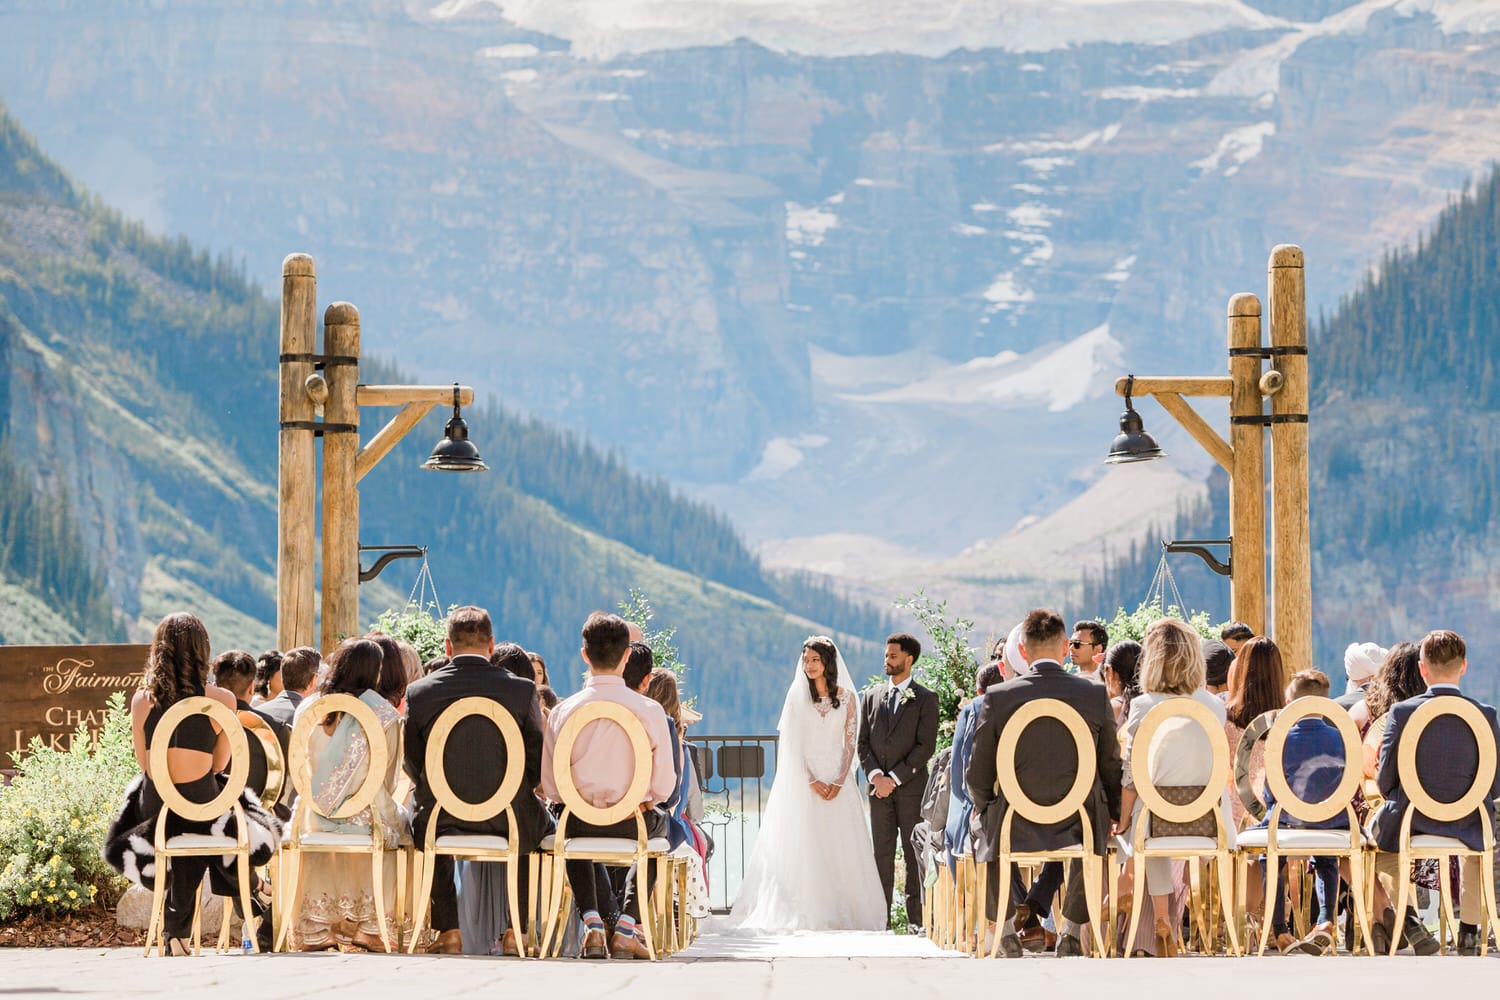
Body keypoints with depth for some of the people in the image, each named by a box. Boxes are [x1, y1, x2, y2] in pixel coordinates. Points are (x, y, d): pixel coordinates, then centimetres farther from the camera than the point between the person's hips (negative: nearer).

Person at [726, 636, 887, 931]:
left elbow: (850, 743, 3)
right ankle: (808, 914, -6)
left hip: (837, 778, 1)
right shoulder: (797, 696, 3)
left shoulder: (846, 697, 5)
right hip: (804, 779, -1)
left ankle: (842, 912, 2)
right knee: (805, 848, -5)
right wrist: (812, 781, -11)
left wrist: (839, 782, -9)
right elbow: (792, 744, -1)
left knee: (840, 846, -2)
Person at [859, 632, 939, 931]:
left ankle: (916, 918, 0)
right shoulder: (872, 697, 14)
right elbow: (862, 743, 12)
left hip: (911, 786, -3)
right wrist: (875, 775, -5)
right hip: (879, 787, 3)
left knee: (915, 852, -2)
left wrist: (895, 778, -11)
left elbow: (926, 746, -5)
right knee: (881, 853, 2)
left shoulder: (925, 699, 1)